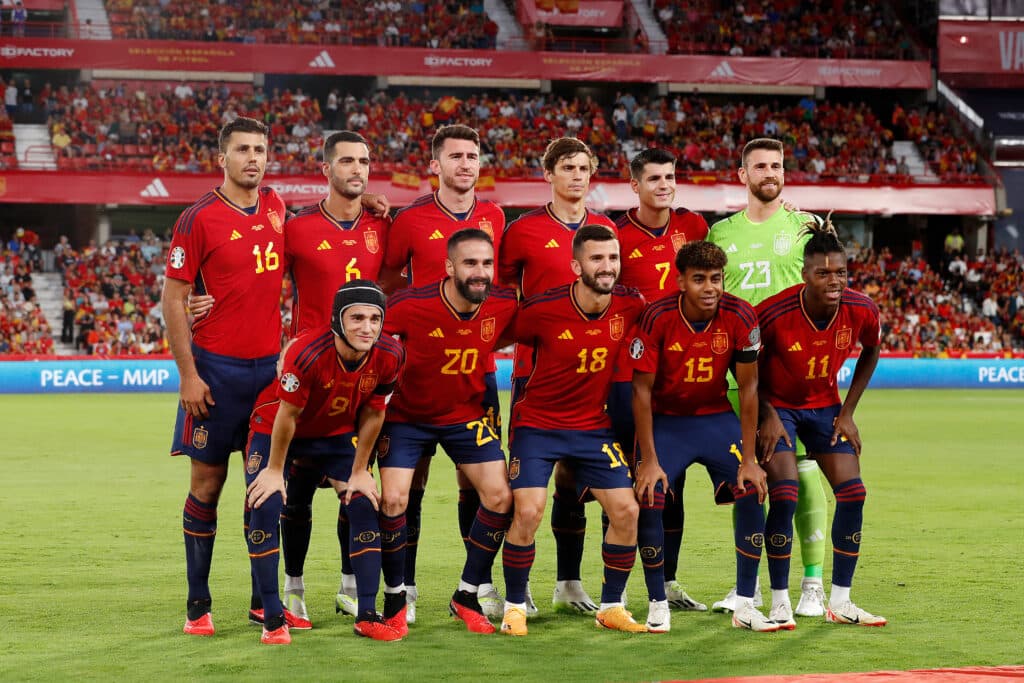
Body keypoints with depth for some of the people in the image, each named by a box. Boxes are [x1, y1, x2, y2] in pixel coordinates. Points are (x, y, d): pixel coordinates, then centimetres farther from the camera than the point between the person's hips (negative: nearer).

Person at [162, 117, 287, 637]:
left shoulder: (276, 207, 7)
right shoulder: (199, 219, -8)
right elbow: (172, 298, -7)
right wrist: (188, 375, -11)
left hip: (269, 365, 5)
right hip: (216, 369, -5)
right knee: (207, 484, 1)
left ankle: (265, 599, 16)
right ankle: (198, 605, 10)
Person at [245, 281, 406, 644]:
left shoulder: (389, 356, -24)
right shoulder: (307, 352, -37)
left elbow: (372, 413, -7)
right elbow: (287, 416, -24)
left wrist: (359, 471, -1)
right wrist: (275, 471, -13)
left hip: (336, 434, 4)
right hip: (273, 428, -4)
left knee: (365, 506, -7)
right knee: (265, 506, -19)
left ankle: (367, 616, 2)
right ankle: (273, 618, -9)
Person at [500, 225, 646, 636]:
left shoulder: (630, 306, -9)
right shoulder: (542, 310, -20)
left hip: (594, 425, 4)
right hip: (537, 424, -4)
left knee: (626, 511, -4)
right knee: (527, 512, -16)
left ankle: (611, 607, 13)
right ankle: (514, 607, 3)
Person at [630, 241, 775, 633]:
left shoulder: (740, 317, -17)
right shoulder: (658, 318, -21)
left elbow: (748, 387, -9)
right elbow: (641, 389, -15)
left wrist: (748, 460, -11)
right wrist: (649, 460, -20)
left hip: (717, 417, 2)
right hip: (664, 420, -2)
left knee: (752, 492, -14)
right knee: (649, 499, -20)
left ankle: (745, 606, -3)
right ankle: (658, 605, -3)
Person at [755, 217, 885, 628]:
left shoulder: (862, 311, -18)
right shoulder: (773, 313, -28)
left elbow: (870, 354, 5)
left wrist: (847, 412, 1)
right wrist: (768, 416, -15)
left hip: (825, 406, 4)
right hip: (778, 408, -4)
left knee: (853, 494, -6)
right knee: (784, 497, -18)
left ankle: (840, 602, 5)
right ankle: (780, 603, -6)